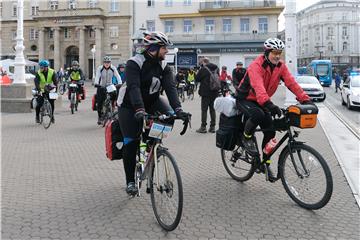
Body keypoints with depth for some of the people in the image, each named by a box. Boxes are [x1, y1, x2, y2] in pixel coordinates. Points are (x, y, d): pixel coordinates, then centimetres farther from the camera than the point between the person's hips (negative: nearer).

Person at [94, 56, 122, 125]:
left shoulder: (113, 68, -7)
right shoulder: (100, 68, -10)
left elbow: (117, 76, -16)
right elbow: (97, 76, -23)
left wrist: (120, 84, -34)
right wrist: (96, 83, -42)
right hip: (101, 87, -1)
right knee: (99, 102, -5)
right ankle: (99, 117, 11)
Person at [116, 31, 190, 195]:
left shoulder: (164, 67, -6)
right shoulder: (134, 63, -21)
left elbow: (170, 87, -19)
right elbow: (134, 87, -35)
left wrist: (178, 109, -35)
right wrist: (139, 110, -50)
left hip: (151, 102, 5)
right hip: (130, 106, -5)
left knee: (169, 114, -21)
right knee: (131, 143, -6)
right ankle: (130, 181, 10)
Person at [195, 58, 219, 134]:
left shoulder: (203, 69, -12)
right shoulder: (216, 68, 6)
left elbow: (197, 79, -6)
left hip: (206, 92, -5)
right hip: (214, 92, 5)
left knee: (204, 110, 0)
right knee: (212, 109, 11)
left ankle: (203, 127, 1)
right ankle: (212, 127, 14)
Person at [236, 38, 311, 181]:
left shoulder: (280, 66, -5)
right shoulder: (256, 66, -25)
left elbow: (291, 83, -14)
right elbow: (258, 87, -41)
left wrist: (305, 100, -25)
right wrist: (269, 105, -55)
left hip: (261, 102, 6)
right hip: (244, 99, -6)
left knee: (270, 131, -3)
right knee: (258, 114, -37)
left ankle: (265, 163, 13)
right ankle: (246, 137, -7)